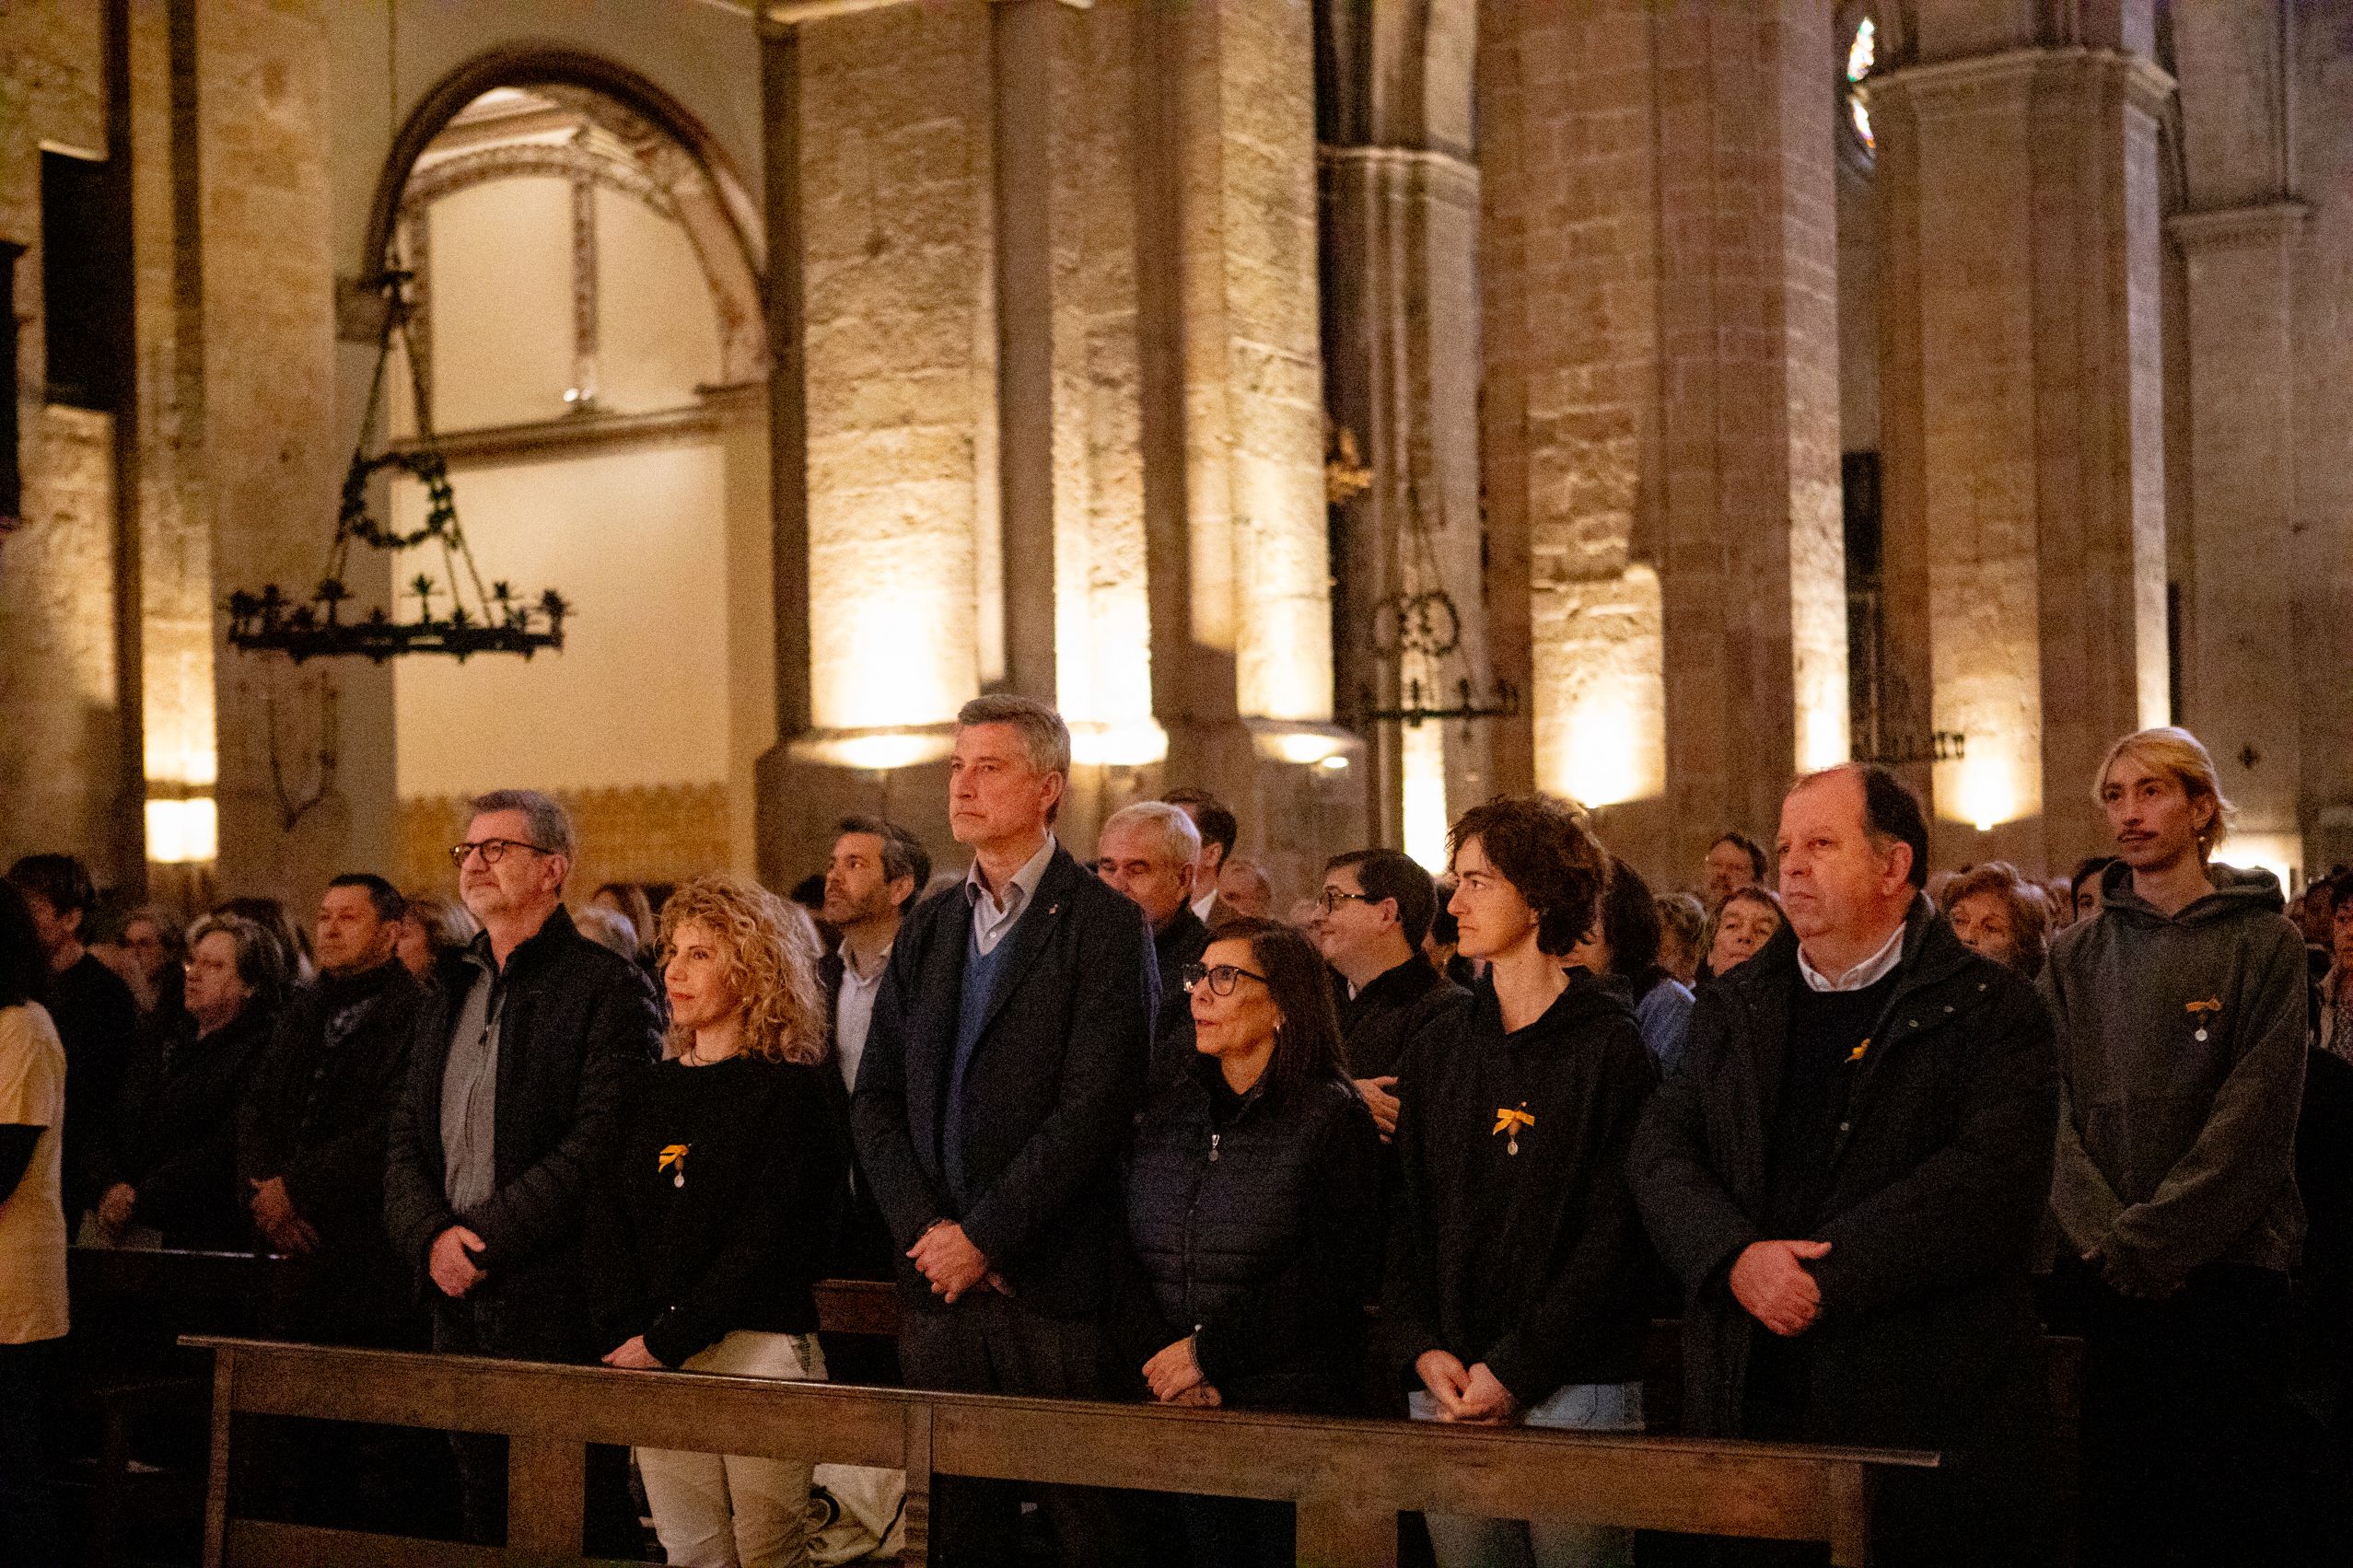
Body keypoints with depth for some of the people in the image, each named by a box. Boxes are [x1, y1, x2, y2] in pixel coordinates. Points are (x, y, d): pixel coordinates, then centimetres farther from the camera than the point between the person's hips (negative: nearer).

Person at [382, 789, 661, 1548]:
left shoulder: (608, 987, -6)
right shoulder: (448, 999, 18)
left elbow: (598, 1147, -15)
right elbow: (405, 1140, 13)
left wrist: (485, 1236, -16)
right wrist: (432, 1236, -6)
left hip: (560, 1305, -7)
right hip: (459, 1299, 7)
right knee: (484, 1520, 13)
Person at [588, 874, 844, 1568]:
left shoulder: (790, 1089, -3)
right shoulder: (648, 1094, 15)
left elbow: (766, 1241, -10)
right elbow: (608, 1223, 8)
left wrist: (665, 1341, -13)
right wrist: (626, 1337, -8)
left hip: (760, 1348, -5)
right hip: (653, 1359, 5)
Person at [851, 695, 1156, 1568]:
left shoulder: (1105, 926, -6)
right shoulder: (927, 930, 14)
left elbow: (1094, 1107, -14)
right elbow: (876, 1100, 11)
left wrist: (982, 1236, -13)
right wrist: (925, 1230, -4)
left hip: (1053, 1288, -5)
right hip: (937, 1278, 6)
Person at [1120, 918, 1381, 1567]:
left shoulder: (1332, 1117, -6)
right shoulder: (1169, 1113, 10)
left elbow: (1336, 1280, -14)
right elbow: (1127, 1255, 5)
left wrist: (1209, 1350, -15)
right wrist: (1163, 1358, -12)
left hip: (1290, 1409, -4)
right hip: (1178, 1411, 4)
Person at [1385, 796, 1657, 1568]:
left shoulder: (1611, 1048, -4)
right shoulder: (1438, 1057, 13)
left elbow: (1612, 1240, -10)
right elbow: (1403, 1222, 10)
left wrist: (1513, 1368, -15)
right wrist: (1424, 1352, -5)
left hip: (1575, 1390, -5)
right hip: (1448, 1396, 5)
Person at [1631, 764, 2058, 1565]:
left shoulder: (1989, 1010, -1)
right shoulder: (1733, 1009, 15)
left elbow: (1991, 1177, -14)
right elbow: (1661, 1150, 5)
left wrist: (1823, 1280, -18)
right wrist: (1736, 1257, -15)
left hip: (1926, 1408, -4)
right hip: (1749, 1402, 4)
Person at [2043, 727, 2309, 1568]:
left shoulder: (2264, 943, 1)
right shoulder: (2077, 955, 11)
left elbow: (2254, 1113, -8)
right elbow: (2056, 1107, 3)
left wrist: (2147, 1239, -13)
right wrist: (2104, 1234, -12)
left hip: (2227, 1266, -3)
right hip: (2104, 1275, 3)